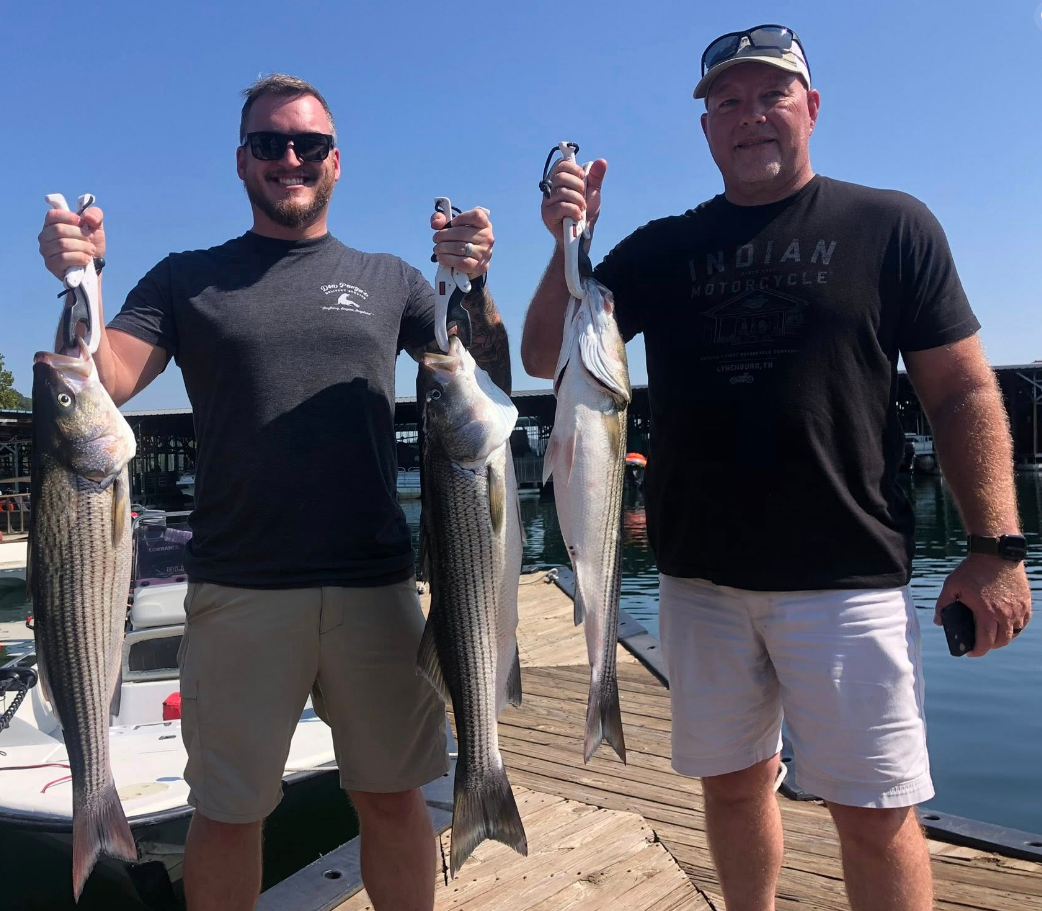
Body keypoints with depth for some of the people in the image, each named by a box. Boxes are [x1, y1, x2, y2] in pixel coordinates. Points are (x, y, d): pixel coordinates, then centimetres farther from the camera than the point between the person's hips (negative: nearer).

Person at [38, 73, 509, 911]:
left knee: (393, 799, 12)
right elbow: (106, 381, -2)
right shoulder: (189, 278, 9)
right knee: (226, 812, 11)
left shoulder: (387, 281, 11)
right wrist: (81, 282, -18)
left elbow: (490, 385, 4)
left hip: (375, 586, 1)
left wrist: (473, 288, -13)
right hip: (239, 591, 0)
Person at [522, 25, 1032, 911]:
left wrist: (997, 547, -6)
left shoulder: (892, 226, 2)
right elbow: (545, 358, 5)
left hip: (848, 579, -2)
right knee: (734, 782, 15)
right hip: (702, 579, 3)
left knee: (874, 810, 4)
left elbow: (964, 391, 1)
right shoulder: (661, 250, 8)